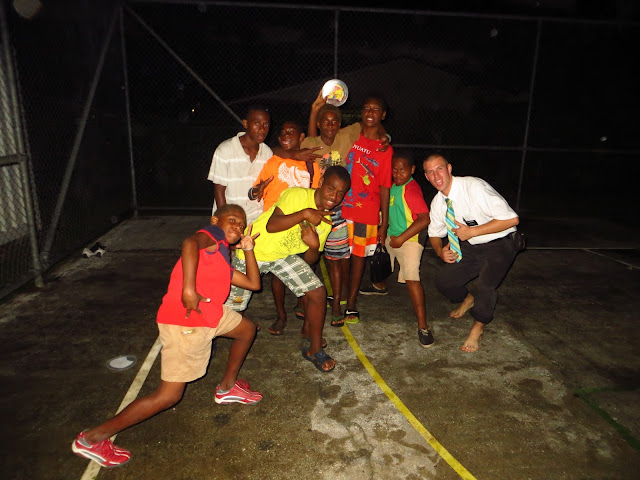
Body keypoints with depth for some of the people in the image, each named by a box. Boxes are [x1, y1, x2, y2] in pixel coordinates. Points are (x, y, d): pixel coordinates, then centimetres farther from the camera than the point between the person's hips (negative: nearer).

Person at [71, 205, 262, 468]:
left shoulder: (224, 263, 22)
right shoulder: (212, 234, -3)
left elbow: (253, 283, 21)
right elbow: (189, 243, -27)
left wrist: (248, 249, 20)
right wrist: (189, 289, -36)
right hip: (185, 322, -9)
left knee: (247, 329, 26)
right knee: (169, 395, -1)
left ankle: (227, 387, 40)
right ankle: (92, 438, 11)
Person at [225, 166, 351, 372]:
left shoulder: (326, 219, -2)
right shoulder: (297, 195, -22)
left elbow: (309, 260, -3)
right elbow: (271, 225, -34)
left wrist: (314, 245, -24)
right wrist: (305, 214, -39)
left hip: (285, 255, 5)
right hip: (254, 251, -5)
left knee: (318, 292, -9)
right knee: (232, 306, 4)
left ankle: (315, 349, 11)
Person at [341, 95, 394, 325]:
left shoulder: (385, 149, 0)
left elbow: (384, 187, -1)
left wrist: (384, 223, -1)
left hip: (366, 212, -1)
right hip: (340, 207, 2)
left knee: (358, 255, 8)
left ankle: (351, 303, 22)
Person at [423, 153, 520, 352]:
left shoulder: (474, 187, -26)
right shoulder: (437, 202, -5)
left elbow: (512, 219, -28)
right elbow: (435, 233, 11)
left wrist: (472, 231, -27)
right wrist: (440, 251, -11)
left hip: (499, 245, -6)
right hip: (470, 246, 6)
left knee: (484, 287, -25)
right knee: (443, 280, -1)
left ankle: (478, 327, 6)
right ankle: (467, 299, 35)